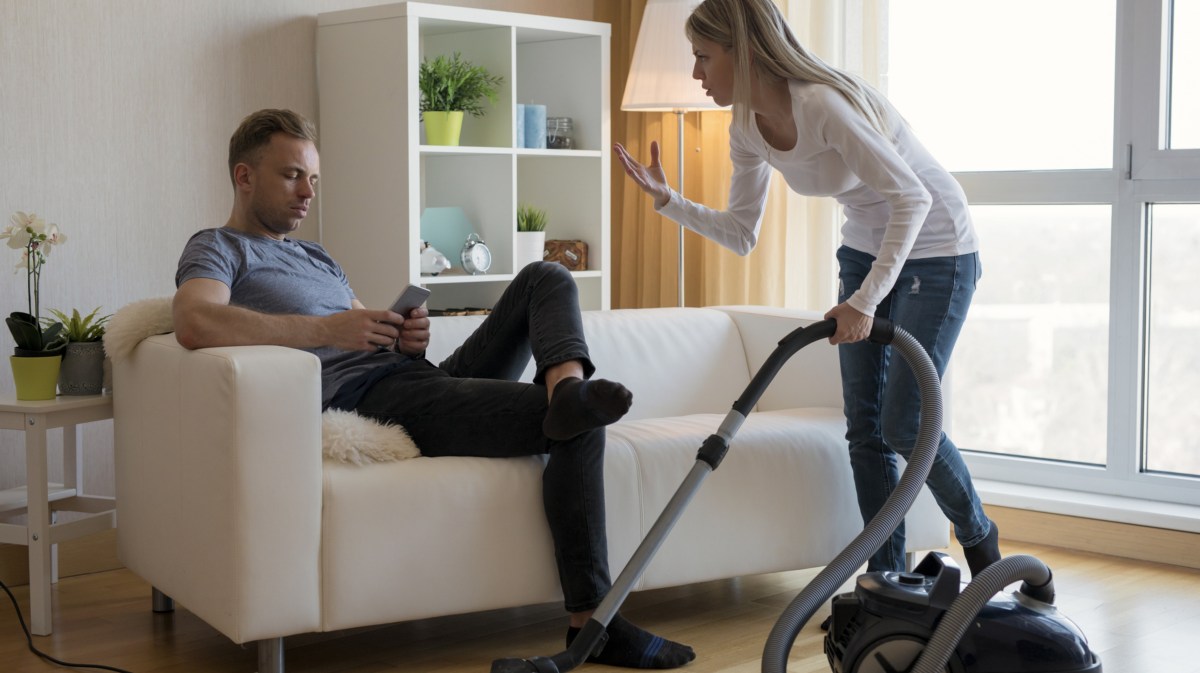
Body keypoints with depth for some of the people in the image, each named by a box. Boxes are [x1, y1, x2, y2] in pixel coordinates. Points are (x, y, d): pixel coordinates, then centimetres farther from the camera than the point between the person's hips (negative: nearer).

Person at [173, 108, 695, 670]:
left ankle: (566, 387, -30)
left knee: (546, 279, -1)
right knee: (578, 427, -20)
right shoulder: (217, 250, 3)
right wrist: (326, 330, -24)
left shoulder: (318, 259, 33)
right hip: (370, 398, -9)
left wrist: (411, 337, 1)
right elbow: (194, 323, -22)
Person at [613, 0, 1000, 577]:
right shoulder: (747, 129, -4)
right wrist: (666, 200, -8)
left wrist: (864, 300, -36)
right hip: (866, 249, 8)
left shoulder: (822, 104, -30)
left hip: (935, 250, -8)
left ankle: (978, 537, 19)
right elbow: (741, 234, 4)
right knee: (864, 424, 3)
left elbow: (912, 197, -32)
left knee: (904, 424, -8)